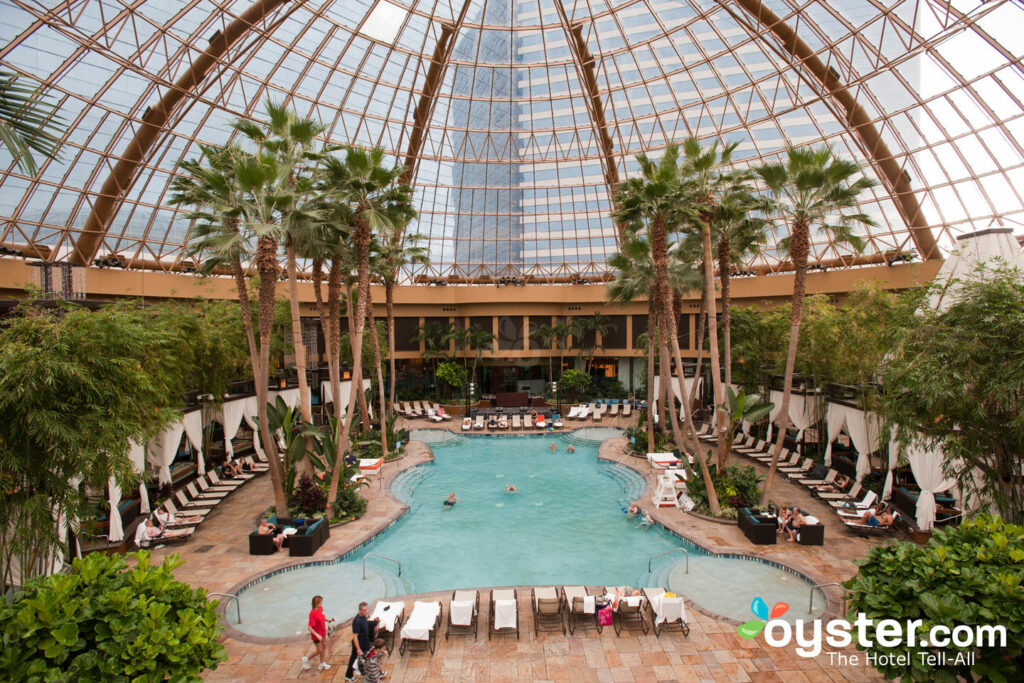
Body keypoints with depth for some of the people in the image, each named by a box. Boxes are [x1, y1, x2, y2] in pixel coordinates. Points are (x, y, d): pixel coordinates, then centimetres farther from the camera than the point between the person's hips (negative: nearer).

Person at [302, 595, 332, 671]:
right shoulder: (313, 613, -31)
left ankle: (322, 664, 37)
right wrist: (317, 635, -35)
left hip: (322, 633, 7)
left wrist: (329, 620, -2)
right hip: (317, 635, -7)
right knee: (319, 650, 8)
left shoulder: (321, 609, -7)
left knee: (324, 646, 19)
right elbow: (310, 627, -29)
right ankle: (306, 658, 33)